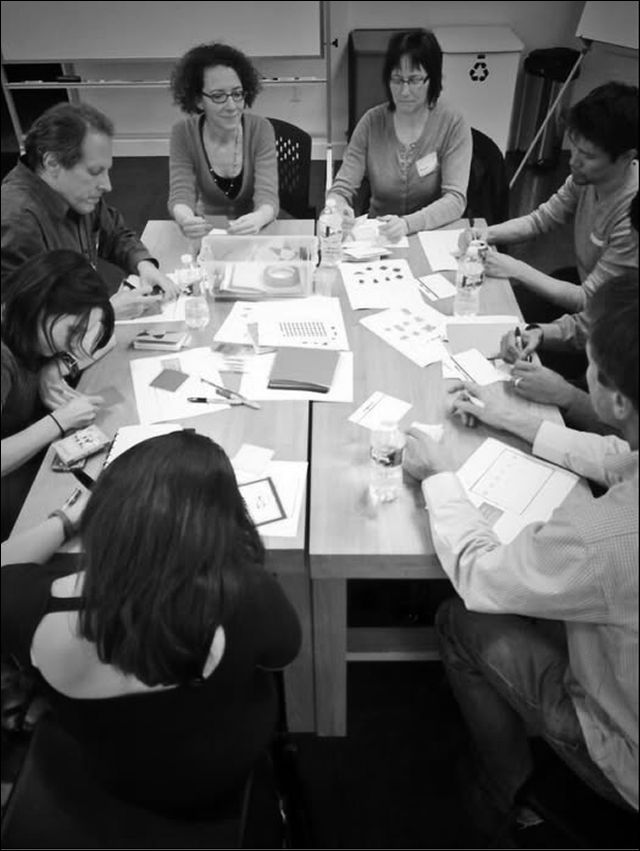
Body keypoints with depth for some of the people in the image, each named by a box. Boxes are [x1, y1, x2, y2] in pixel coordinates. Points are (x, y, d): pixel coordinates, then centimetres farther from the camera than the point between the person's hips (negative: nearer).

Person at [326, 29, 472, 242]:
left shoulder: (452, 124, -5)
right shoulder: (371, 122, 2)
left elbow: (455, 200, -14)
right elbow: (342, 189, -2)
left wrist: (408, 223, -32)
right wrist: (338, 209, -26)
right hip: (377, 238, 2)